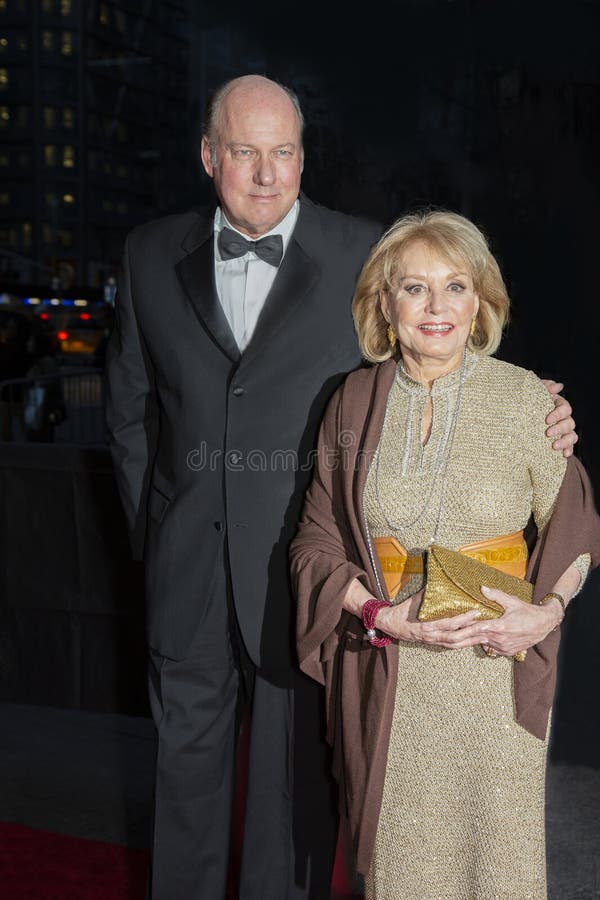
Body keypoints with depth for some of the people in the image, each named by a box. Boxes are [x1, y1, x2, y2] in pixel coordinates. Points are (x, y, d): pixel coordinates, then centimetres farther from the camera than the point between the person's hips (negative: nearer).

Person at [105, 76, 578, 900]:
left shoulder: (364, 255, -3)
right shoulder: (153, 255, 5)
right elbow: (130, 405, 11)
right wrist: (149, 527, 8)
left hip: (305, 566, -2)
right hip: (188, 574, 3)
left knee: (298, 768, 11)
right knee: (188, 754, 18)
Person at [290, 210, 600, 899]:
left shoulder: (525, 399, -6)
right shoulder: (353, 402, 0)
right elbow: (318, 538, 2)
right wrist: (382, 614, -13)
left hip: (495, 665, -1)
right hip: (384, 673, 2)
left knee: (494, 843, 11)